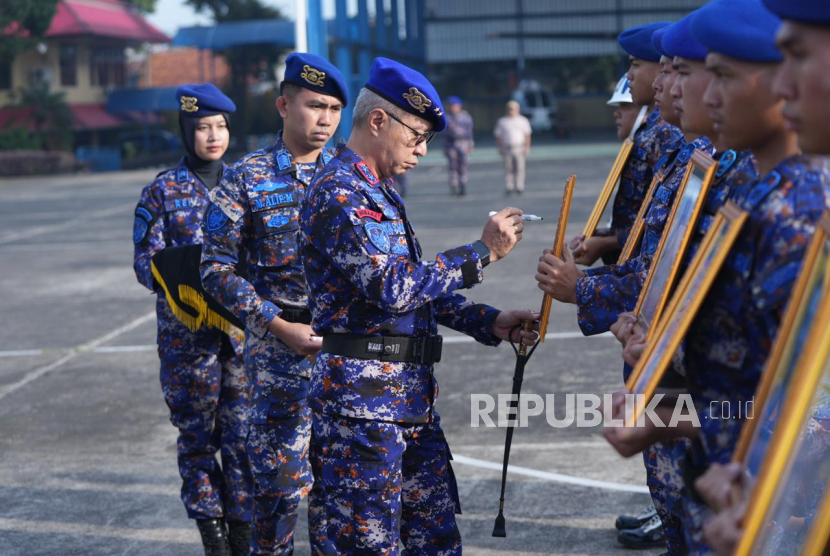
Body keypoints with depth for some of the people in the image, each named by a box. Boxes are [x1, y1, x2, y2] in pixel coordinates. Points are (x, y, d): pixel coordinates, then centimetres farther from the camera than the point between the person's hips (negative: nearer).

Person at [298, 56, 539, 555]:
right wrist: (483, 252, -18)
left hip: (411, 398, 10)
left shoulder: (380, 192, 18)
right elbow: (393, 287, -24)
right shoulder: (340, 194, -14)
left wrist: (491, 322, 8)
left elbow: (417, 287, 21)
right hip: (363, 401, -10)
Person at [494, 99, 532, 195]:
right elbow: (498, 136, 10)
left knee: (519, 168, -6)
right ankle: (509, 188, 0)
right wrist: (500, 148, 0)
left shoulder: (523, 121, 11)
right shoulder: (502, 121, 10)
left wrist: (527, 147, -1)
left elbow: (527, 135, 10)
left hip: (519, 147, 0)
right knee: (508, 168, -3)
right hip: (507, 148, 0)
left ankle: (519, 187, -3)